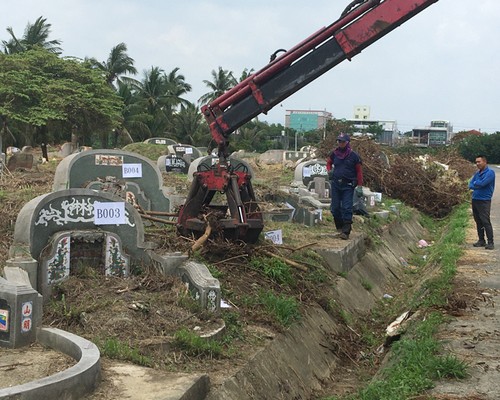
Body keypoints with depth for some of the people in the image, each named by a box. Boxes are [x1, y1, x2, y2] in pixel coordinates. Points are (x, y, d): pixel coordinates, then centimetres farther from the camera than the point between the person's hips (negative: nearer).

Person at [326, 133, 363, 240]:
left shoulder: (353, 155, -5)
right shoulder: (334, 153, 4)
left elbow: (359, 171, -2)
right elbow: (329, 163, 24)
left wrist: (359, 186, -7)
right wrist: (329, 171, 1)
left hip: (348, 185, -4)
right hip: (335, 184, 4)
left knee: (347, 209, -8)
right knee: (335, 208, 7)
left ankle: (346, 232, -9)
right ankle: (339, 228, 24)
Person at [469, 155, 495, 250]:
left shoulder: (490, 172, -10)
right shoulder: (477, 173, 14)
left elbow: (482, 183, -20)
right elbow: (470, 185, 9)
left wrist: (475, 183, 0)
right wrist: (477, 185, -11)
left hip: (484, 201, -8)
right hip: (475, 199, 8)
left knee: (485, 222, -11)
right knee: (478, 221, 11)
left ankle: (490, 242, -9)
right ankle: (481, 240, 19)